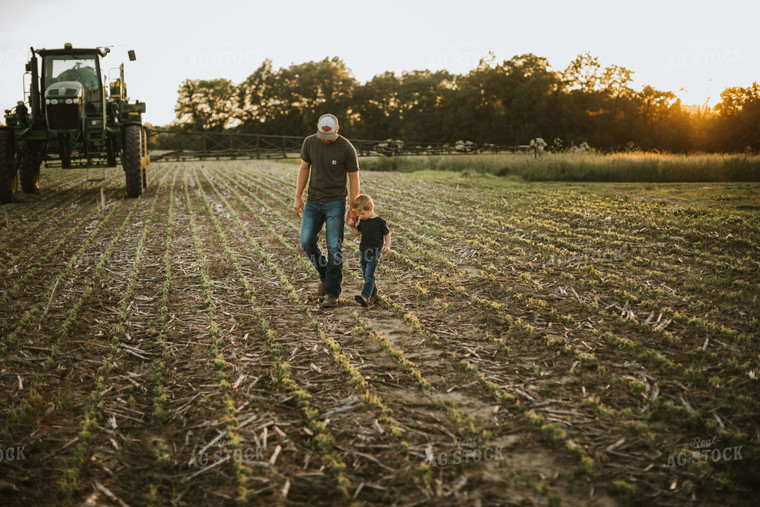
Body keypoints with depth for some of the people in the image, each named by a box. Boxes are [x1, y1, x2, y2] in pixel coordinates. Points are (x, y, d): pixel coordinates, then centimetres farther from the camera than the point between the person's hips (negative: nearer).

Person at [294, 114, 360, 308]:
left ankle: (332, 294, 0)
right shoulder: (310, 142, 0)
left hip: (335, 203, -4)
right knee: (306, 241, -9)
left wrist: (353, 209, -4)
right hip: (313, 202, 4)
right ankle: (324, 275, 18)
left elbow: (354, 177, -4)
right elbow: (304, 169, 10)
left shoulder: (346, 148, -10)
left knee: (334, 247, -7)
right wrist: (298, 197, 7)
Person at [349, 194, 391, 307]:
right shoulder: (362, 221, 7)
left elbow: (387, 234, -1)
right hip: (363, 251, 7)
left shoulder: (379, 221, -10)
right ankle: (373, 295, 25)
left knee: (369, 274, -16)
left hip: (374, 252, -7)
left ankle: (365, 296, -25)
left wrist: (387, 246, -11)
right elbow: (358, 231, 22)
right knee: (365, 275, 12)